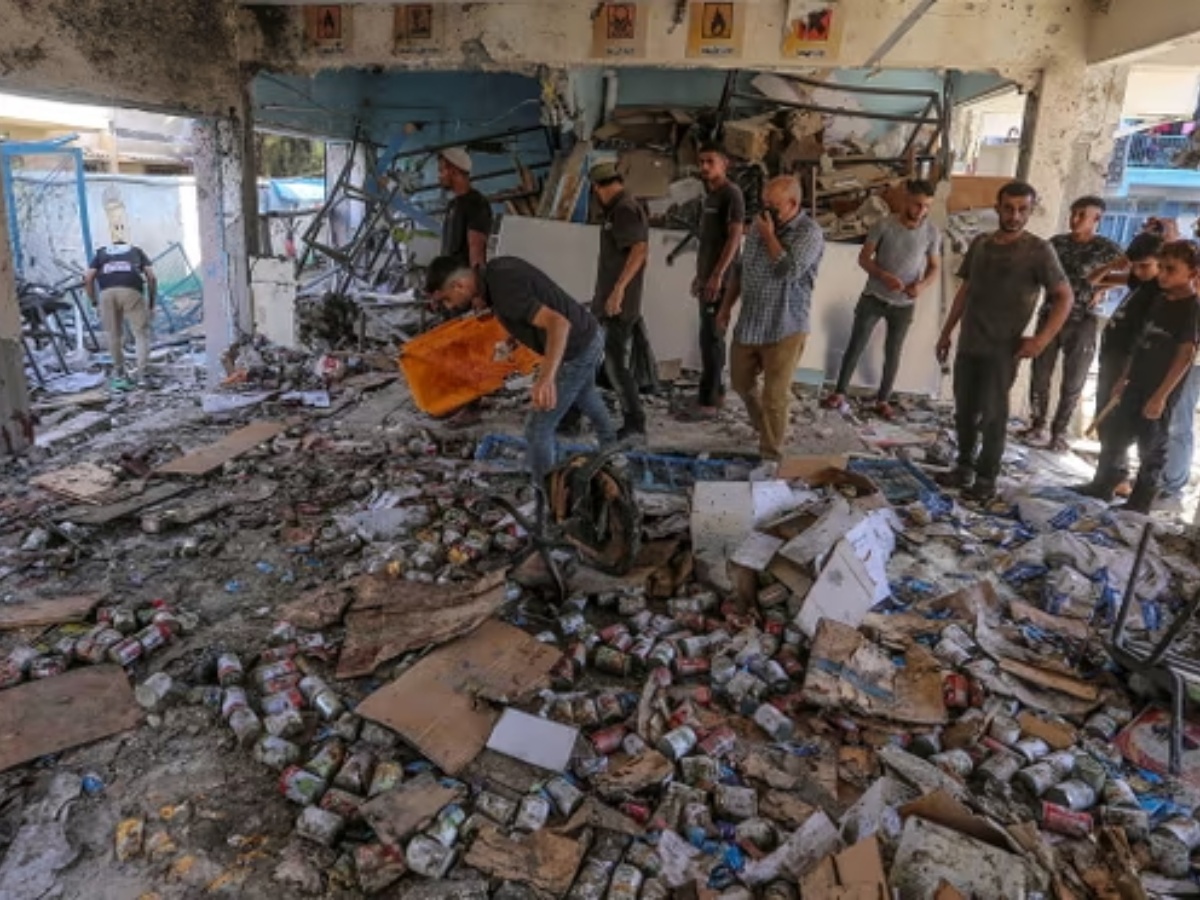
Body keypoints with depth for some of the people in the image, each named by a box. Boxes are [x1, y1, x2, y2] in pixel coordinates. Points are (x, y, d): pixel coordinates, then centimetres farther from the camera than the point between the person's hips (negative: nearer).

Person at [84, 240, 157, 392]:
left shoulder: (101, 252, 32)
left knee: (114, 335, 15)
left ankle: (119, 373, 26)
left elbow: (88, 278, 16)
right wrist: (151, 304, 17)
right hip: (131, 291, -2)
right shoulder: (136, 250, 31)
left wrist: (94, 303, 23)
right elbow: (151, 277, 13)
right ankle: (143, 375, -4)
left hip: (107, 292, 2)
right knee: (141, 334, 4)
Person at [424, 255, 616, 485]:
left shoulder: (505, 292, -30)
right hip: (589, 333, 10)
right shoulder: (496, 268, -2)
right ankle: (608, 442, 66)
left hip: (577, 351, -10)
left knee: (538, 429, 0)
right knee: (584, 393, 39)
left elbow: (559, 323, -42)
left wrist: (546, 377, -56)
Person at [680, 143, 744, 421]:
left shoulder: (732, 193, -10)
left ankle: (707, 403, -7)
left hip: (720, 279, -9)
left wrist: (718, 275, -23)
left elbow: (735, 236, -18)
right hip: (708, 278, 9)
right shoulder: (710, 195, 17)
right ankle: (717, 392, 20)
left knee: (711, 338, -9)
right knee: (712, 336, 12)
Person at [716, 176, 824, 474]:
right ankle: (765, 428, 46)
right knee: (741, 382, 21)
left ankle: (771, 458, 11)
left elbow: (788, 272, -28)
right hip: (749, 324, 7)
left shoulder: (809, 232, -14)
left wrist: (769, 237, -18)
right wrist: (726, 306, 15)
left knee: (774, 397, -3)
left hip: (784, 330, -7)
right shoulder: (760, 224, 6)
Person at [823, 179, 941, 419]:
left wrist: (922, 284, -19)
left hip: (904, 304, 1)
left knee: (893, 353, 11)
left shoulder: (932, 233, -7)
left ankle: (883, 400, 25)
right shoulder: (883, 225, -12)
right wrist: (883, 276, -24)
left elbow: (934, 267, 3)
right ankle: (839, 393, 17)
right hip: (874, 297, -1)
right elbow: (863, 258, -8)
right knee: (855, 346, 4)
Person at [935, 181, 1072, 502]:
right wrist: (946, 332, 15)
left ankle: (986, 478, 12)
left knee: (992, 415, 1)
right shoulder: (980, 244, 9)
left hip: (1003, 350, -5)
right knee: (964, 411, 10)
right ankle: (964, 467, 24)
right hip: (968, 345, 5)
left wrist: (1042, 338, -18)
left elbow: (1064, 297, -7)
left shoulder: (1039, 250, -6)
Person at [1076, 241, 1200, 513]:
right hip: (1137, 385, 8)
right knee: (1112, 433, 15)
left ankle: (1139, 503, 17)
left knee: (1151, 448, 5)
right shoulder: (1161, 300, 8)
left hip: (1160, 393, -7)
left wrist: (1161, 396, -19)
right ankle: (1102, 486, 29)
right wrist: (1125, 377, 15)